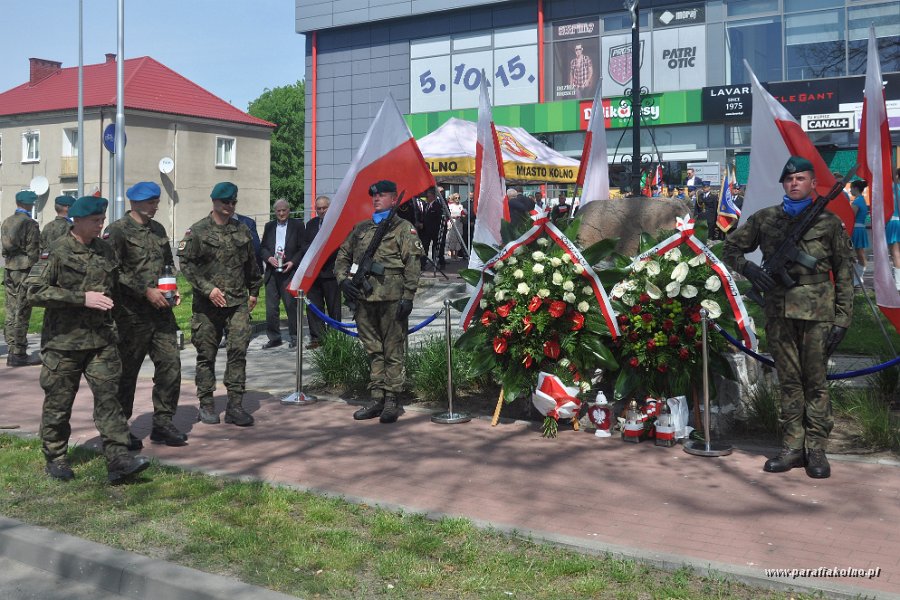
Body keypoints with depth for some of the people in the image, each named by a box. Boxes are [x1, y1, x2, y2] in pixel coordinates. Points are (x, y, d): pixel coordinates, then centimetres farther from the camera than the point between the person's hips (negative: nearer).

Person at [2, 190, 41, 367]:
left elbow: (4, 247, 13)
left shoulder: (6, 222, 10)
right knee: (22, 314, -4)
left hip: (9, 271, 7)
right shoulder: (30, 224, -12)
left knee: (11, 313, 11)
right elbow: (33, 252, -13)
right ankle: (19, 354, -2)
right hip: (24, 272, -7)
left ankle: (13, 351, 16)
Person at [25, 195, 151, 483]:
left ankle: (118, 459, -6)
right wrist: (81, 298, -20)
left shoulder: (106, 250, 9)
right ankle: (55, 459, 23)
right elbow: (35, 291, -16)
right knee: (59, 402, 7)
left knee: (108, 397, -3)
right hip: (65, 340, -4)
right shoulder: (56, 252, -9)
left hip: (101, 338, 4)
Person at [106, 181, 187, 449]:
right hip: (132, 314, -6)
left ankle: (163, 423, 14)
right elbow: (114, 272, -14)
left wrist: (174, 288, 7)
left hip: (161, 311, 6)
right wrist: (146, 291, -17)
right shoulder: (118, 230, -7)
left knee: (170, 364, 2)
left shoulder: (158, 229, 15)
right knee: (127, 371, 3)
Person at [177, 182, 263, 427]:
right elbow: (186, 263, -5)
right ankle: (206, 405, 16)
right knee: (207, 354, 5)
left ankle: (235, 405, 0)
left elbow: (251, 263, 22)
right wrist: (208, 289, -12)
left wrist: (253, 291, 21)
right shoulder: (198, 231, -1)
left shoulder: (242, 230, 12)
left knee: (239, 350, -5)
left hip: (238, 303, 3)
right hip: (207, 305, -3)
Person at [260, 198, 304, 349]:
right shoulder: (269, 226, 15)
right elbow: (263, 247, 13)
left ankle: (294, 337, 11)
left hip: (289, 271, -3)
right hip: (272, 273, 3)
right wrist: (269, 258, -7)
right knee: (271, 307, 3)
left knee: (291, 305, 0)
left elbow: (302, 248, 1)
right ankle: (274, 338, 12)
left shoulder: (297, 225, 5)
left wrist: (293, 262, -12)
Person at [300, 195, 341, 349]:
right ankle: (316, 338, 13)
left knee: (334, 307, 2)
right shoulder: (311, 224, 15)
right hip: (313, 272, 6)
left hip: (331, 271, -5)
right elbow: (304, 245, 13)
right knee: (313, 306, 7)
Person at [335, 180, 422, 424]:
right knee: (373, 350, 11)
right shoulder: (361, 228, 18)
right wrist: (343, 278, 5)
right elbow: (342, 255, 23)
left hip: (392, 299, -6)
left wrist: (408, 297, -14)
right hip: (364, 298, 6)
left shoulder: (404, 229, 1)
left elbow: (412, 266, -6)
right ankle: (376, 398, 18)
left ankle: (392, 399, 4)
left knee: (393, 350, -2)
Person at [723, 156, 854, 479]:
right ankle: (793, 447, 16)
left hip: (817, 312, -2)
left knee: (815, 381, 1)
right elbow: (731, 248, 17)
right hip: (778, 311, 2)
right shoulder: (764, 219, 9)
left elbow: (844, 274, 3)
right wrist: (748, 268, -5)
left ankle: (816, 449, 9)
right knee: (788, 381, 8)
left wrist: (842, 319, -3)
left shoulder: (829, 222, 4)